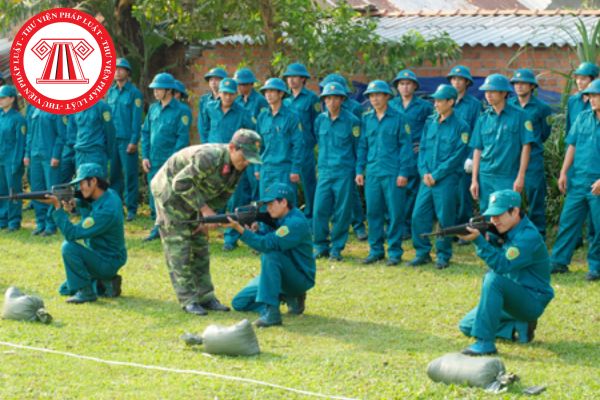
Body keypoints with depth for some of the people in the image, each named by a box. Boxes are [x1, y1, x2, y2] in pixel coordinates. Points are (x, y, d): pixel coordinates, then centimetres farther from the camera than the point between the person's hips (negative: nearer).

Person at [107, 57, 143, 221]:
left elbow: (137, 119, -7)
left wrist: (134, 141, -12)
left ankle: (131, 209, 1)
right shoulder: (110, 92, 13)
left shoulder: (134, 93, -3)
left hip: (127, 140, -5)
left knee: (130, 175, -3)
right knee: (114, 174, 7)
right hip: (112, 140, 5)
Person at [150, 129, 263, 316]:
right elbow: (181, 183, -31)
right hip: (170, 190, -8)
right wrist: (204, 208, -29)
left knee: (200, 246, 8)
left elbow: (223, 195, 4)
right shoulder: (210, 157, -34)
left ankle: (205, 297, 13)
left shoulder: (238, 167, -9)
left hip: (193, 196, 8)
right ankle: (188, 300, -8)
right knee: (179, 248, -9)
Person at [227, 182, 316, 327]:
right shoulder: (276, 219, 5)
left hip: (300, 279, -9)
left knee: (270, 255, -36)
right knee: (239, 303, 4)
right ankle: (289, 297, 10)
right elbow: (261, 241, -2)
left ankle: (271, 312, -35)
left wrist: (240, 228, -36)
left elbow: (267, 244, -33)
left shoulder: (296, 222, -23)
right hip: (279, 276, 9)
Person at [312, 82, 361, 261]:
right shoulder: (320, 119, 7)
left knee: (341, 213, 0)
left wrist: (358, 171, 4)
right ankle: (321, 246, 9)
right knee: (319, 210, -3)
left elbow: (358, 148, 3)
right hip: (324, 171, 3)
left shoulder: (351, 121, -4)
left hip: (344, 172, -3)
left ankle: (336, 248, 10)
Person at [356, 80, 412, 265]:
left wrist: (403, 173, -8)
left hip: (393, 173, -4)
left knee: (395, 214, -1)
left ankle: (394, 252, 7)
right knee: (373, 212, 6)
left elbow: (405, 146, -2)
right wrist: (359, 170, 9)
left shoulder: (398, 118, -2)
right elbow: (362, 146, 16)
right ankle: (376, 250, 15)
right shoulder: (366, 119, 11)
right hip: (372, 173, 4)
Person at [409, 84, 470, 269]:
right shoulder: (430, 123, 11)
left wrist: (436, 175, -13)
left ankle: (443, 255, 11)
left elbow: (456, 156, -11)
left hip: (446, 180, -5)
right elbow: (422, 148, 12)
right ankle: (422, 253, 14)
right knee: (419, 215, 3)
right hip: (427, 178, 5)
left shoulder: (460, 127, -6)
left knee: (445, 218, -1)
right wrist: (424, 172, -3)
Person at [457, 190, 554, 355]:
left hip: (532, 302, -9)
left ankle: (485, 342, -34)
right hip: (514, 295, 9)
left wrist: (479, 240, -39)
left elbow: (502, 265, -32)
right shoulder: (508, 229, 7)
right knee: (467, 327, 6)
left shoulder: (528, 236, -24)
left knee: (493, 278, -35)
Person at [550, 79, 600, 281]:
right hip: (577, 181, 5)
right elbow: (572, 146, 13)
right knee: (568, 221, 6)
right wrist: (564, 172, 7)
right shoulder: (583, 118, 8)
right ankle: (559, 261, 13)